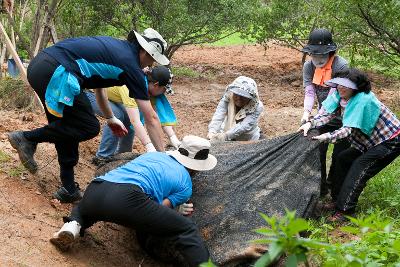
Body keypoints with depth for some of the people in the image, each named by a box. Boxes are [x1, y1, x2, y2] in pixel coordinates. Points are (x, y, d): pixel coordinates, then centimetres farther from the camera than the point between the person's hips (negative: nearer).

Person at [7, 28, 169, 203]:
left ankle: (69, 189, 19)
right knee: (89, 127, 1)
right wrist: (162, 154, 11)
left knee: (66, 127, 18)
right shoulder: (131, 65, 1)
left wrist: (110, 119, 43)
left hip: (38, 65, 10)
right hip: (55, 73, -10)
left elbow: (98, 84, 37)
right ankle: (27, 138, 2)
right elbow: (151, 118, 4)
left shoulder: (113, 46, 24)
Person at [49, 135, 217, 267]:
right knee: (186, 230, 3)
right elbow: (155, 214, 7)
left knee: (81, 209, 41)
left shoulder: (153, 154, 34)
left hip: (94, 191, 6)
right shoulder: (185, 185, 17)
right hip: (126, 197, -6)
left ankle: (71, 227, 13)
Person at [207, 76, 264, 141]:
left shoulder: (257, 107, -24)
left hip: (248, 141, -1)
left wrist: (226, 135, -50)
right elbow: (218, 116, -30)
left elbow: (246, 125, -36)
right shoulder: (227, 99, -19)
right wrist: (212, 132, -50)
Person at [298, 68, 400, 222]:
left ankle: (344, 211, -15)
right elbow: (328, 114, -6)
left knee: (359, 169, -18)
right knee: (343, 159, 7)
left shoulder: (363, 100, -30)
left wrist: (327, 137, -40)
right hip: (370, 142, 9)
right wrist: (310, 124, -21)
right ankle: (337, 201, 16)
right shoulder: (340, 95, -5)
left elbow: (350, 129, -32)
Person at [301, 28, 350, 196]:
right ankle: (320, 187, 20)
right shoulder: (309, 66, -7)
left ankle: (332, 185, 20)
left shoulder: (341, 66, -26)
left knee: (339, 156, 2)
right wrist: (307, 112, -32)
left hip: (342, 119, -5)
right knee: (318, 152, 5)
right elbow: (309, 91, -14)